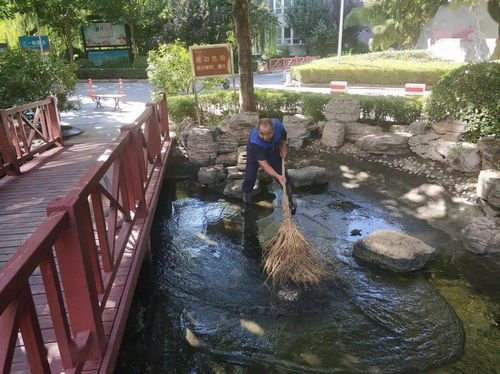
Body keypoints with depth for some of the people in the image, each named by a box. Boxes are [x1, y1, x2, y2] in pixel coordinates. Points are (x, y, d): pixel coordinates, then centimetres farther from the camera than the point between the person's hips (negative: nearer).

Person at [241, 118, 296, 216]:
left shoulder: (278, 124, -33)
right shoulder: (254, 140, -43)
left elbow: (283, 138, -6)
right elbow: (263, 163, -42)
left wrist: (283, 148, -18)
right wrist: (277, 176, -48)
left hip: (274, 152, 3)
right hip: (255, 154, -3)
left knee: (284, 176, 3)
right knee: (249, 179, -9)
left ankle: (289, 201, 23)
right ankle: (247, 204, 13)